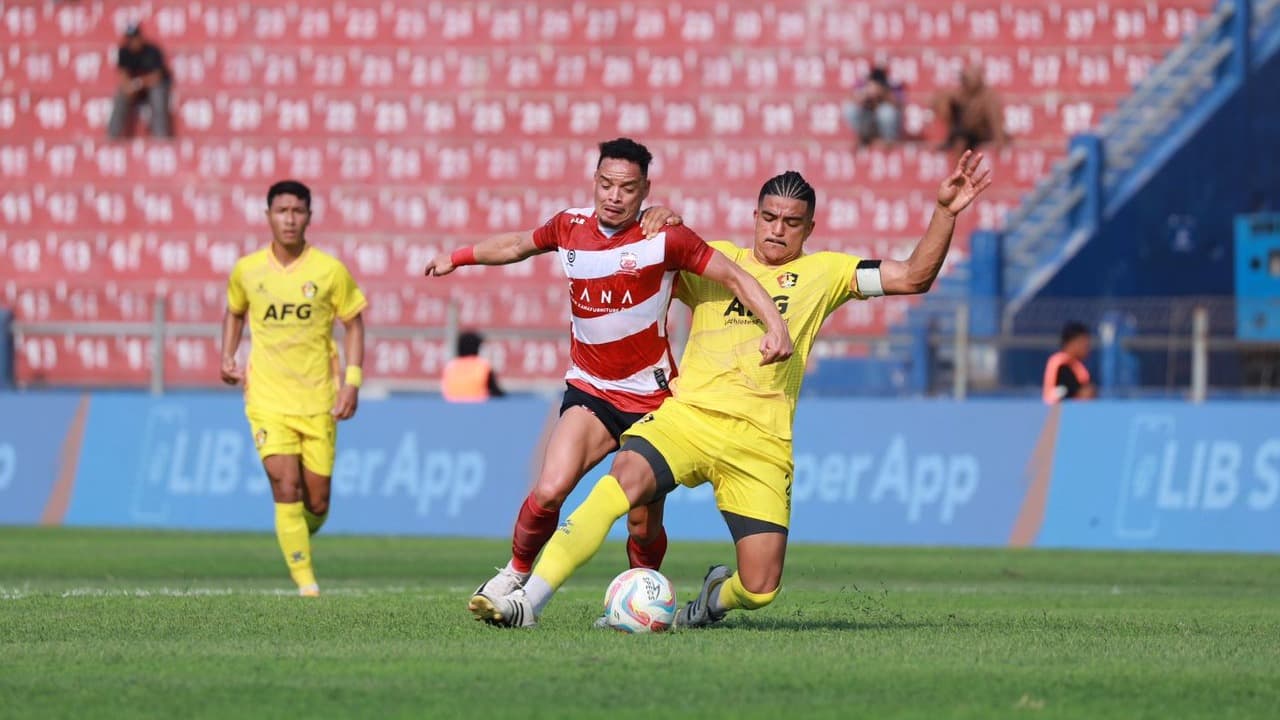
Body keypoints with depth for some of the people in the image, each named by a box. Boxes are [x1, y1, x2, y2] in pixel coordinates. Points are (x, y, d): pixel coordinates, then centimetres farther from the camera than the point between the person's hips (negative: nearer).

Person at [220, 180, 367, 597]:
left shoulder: (329, 270, -4)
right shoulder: (247, 270, 0)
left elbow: (354, 323, 4)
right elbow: (235, 312, 20)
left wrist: (352, 381, -6)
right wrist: (228, 357, 5)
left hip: (319, 402, 0)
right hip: (268, 401, 0)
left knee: (317, 503, 5)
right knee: (286, 489, -16)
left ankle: (298, 538, 39)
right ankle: (306, 584, -12)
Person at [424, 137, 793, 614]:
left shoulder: (664, 238, -11)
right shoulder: (570, 227, 2)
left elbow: (734, 277, -8)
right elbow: (518, 245, 23)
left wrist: (775, 326, -22)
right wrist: (459, 257, 29)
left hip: (650, 396, -2)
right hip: (589, 391, 2)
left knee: (644, 527, -1)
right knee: (549, 490, -20)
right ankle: (516, 573, 4)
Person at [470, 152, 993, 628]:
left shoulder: (822, 273, 14)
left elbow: (913, 277, 9)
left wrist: (946, 212, -1)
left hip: (761, 444, 0)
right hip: (687, 414, 0)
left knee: (759, 589, -8)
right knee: (622, 481, -31)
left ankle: (715, 597, 32)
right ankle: (527, 602, -31)